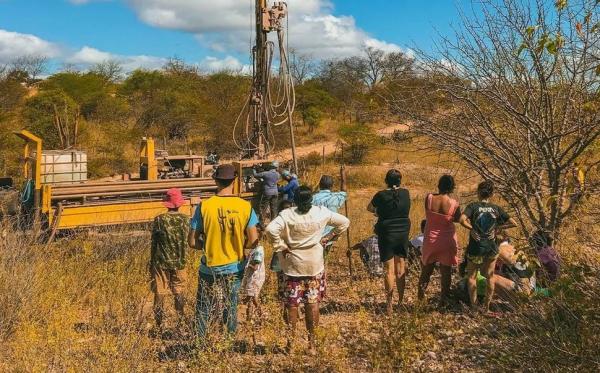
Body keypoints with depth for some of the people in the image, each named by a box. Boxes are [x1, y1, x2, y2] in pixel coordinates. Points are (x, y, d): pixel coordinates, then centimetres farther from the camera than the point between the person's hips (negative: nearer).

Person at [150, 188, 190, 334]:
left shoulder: (159, 220, -6)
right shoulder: (185, 219, -3)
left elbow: (153, 244, -2)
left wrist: (151, 263, 8)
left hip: (161, 263, -1)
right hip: (179, 262, 1)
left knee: (160, 294, 6)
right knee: (179, 293, 13)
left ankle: (159, 326, 8)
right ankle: (181, 323, 16)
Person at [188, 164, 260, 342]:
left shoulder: (204, 206, -15)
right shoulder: (245, 206, -11)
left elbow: (193, 242, -12)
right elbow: (253, 240, -8)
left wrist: (207, 245, 7)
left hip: (210, 268, -2)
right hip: (235, 268, 2)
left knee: (204, 309, 14)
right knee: (231, 305, 19)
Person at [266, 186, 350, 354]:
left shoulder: (287, 215, -14)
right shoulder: (322, 212, -6)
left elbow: (271, 229, -28)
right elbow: (344, 222, 2)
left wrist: (281, 246, -15)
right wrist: (328, 238, 4)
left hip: (292, 265, -2)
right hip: (315, 264, 2)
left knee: (292, 303, 9)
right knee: (313, 302, 12)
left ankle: (290, 342, 15)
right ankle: (311, 343, 19)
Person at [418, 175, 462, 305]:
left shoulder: (429, 198, -16)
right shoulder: (454, 204, -18)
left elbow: (428, 215, -2)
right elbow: (457, 219, -2)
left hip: (430, 238, 1)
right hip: (447, 239, -1)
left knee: (427, 267, 20)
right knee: (446, 270, 13)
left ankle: (421, 292, 31)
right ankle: (444, 298, 21)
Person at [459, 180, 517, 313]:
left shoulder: (473, 206, -8)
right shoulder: (496, 208, 0)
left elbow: (462, 220, -26)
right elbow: (513, 223, -2)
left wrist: (471, 228, -12)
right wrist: (497, 227, 1)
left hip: (475, 247, -2)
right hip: (492, 248, 2)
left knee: (471, 276, 16)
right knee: (490, 277, 16)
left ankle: (473, 306, 18)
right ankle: (486, 307, 22)